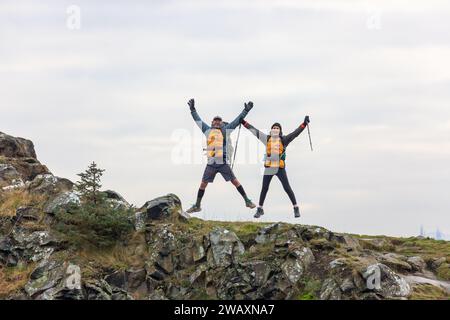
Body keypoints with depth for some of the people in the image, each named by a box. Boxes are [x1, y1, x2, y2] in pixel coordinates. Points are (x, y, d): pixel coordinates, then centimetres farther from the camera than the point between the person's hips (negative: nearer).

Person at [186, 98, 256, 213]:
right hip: (211, 163, 2)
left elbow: (238, 120, 7)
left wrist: (246, 110, 3)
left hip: (223, 162, -2)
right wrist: (192, 109, 28)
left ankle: (247, 200, 5)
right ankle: (197, 205, 13)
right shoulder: (207, 130, 14)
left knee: (234, 181, -3)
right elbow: (198, 120, 24)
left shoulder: (225, 130, 8)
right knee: (203, 183, 3)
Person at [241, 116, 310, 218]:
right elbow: (254, 130, 10)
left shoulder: (283, 140, 0)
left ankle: (296, 208, 9)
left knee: (287, 188, -1)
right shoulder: (267, 139, 4)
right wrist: (244, 122, 13)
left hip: (280, 168, -2)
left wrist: (304, 123, -17)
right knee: (264, 189, 7)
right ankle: (260, 209, 20)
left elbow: (295, 133, -7)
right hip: (268, 167, 2)